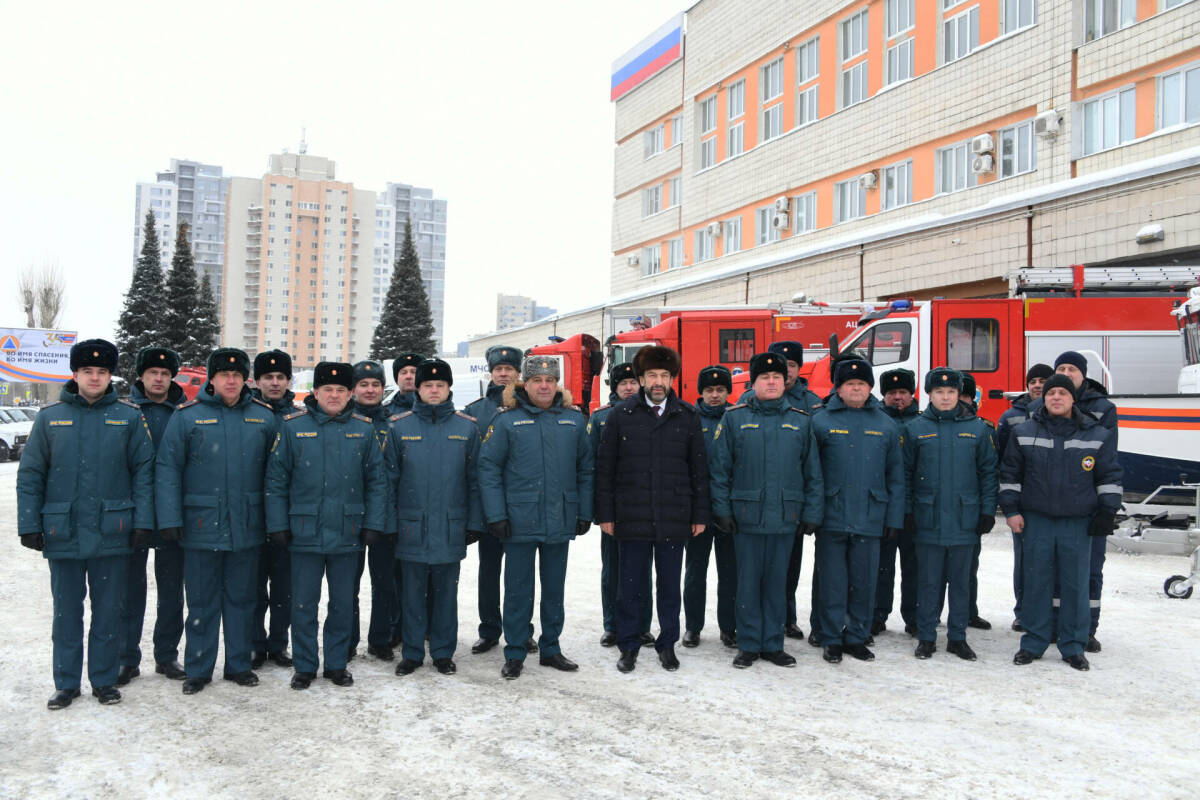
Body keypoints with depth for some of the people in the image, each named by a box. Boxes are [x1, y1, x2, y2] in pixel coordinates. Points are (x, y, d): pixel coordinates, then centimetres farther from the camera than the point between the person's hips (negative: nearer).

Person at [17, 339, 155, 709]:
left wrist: (143, 521, -7)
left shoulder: (129, 417, 2)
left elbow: (144, 471, 0)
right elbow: (29, 475, 5)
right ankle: (66, 683, 23)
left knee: (109, 611, 8)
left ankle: (104, 680, 21)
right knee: (67, 611, 11)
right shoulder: (50, 417, 5)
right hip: (63, 533, 1)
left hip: (112, 533, -1)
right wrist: (29, 524, -1)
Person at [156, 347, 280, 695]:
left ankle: (239, 664, 25)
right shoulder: (187, 415, -2)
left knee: (241, 598, 12)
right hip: (202, 525, -2)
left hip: (247, 526, 2)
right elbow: (167, 469, -4)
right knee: (202, 601, 8)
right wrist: (170, 519, -11)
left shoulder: (264, 416, 4)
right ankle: (198, 669, 21)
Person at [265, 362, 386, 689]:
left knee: (343, 603, 11)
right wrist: (278, 525, -4)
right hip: (305, 533, -1)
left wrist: (372, 524, -1)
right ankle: (304, 666, 22)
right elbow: (275, 479, 0)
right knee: (303, 604, 8)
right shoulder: (293, 426, -1)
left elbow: (377, 481, 6)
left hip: (347, 534, 1)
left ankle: (337, 664, 26)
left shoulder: (364, 429, 3)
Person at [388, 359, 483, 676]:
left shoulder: (467, 427, 2)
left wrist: (474, 523, 2)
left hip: (451, 528, 0)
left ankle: (443, 652, 23)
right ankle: (412, 652, 22)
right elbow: (389, 479, 3)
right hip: (411, 527, 0)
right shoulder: (398, 426, 1)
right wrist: (389, 523, -2)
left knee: (445, 593, 10)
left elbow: (474, 480, 5)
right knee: (413, 593, 8)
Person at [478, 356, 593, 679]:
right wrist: (496, 515, -11)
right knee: (518, 590, 6)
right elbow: (489, 468, -6)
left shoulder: (574, 421, 5)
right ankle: (515, 653, 18)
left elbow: (585, 470, 9)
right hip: (520, 522, -3)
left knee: (554, 589, 14)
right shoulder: (507, 421, -4)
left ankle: (550, 648, 28)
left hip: (560, 521, 3)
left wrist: (584, 513, 4)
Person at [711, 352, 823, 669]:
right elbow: (720, 468, 1)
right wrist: (722, 509, -4)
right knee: (748, 581, 5)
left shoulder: (801, 420, 7)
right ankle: (749, 645, 17)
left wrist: (812, 513, 4)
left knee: (776, 581, 10)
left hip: (785, 517, 2)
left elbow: (813, 472, 9)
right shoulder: (735, 417, 2)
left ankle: (773, 644, 21)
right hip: (746, 515, -1)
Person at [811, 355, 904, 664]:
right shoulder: (821, 421, 1)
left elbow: (896, 475, 10)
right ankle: (832, 640, 16)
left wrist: (894, 517, 4)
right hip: (831, 519, -2)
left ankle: (857, 637, 23)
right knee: (832, 582, 4)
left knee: (864, 582, 9)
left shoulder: (886, 425, 9)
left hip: (870, 519, 2)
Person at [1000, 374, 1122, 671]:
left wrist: (1107, 512, 2)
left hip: (1079, 523, 0)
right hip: (1036, 521, 0)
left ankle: (1073, 646, 16)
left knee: (1076, 584, 4)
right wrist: (1011, 509, 1)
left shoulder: (1097, 435, 3)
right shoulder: (1024, 432, 3)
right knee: (1036, 582, 5)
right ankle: (1034, 641, 15)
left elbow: (1110, 476, 7)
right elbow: (1010, 473, 7)